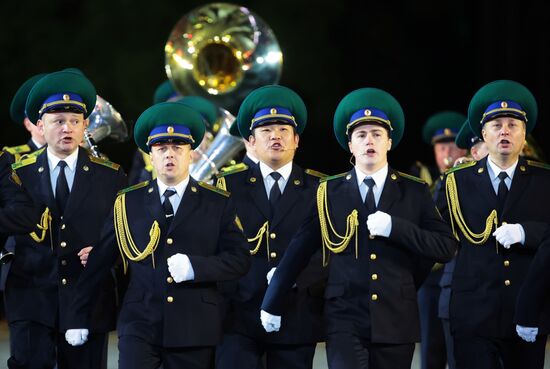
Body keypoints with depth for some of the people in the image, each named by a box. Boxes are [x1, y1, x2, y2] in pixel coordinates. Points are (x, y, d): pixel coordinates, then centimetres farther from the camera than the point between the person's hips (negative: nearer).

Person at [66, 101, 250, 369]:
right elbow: (98, 262, 10)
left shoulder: (218, 204, 6)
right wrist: (79, 317, 10)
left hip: (195, 330, 0)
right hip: (139, 325, 0)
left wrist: (194, 267, -15)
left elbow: (239, 259, 1)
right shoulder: (128, 202, 8)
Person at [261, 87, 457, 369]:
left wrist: (394, 227, -13)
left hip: (397, 322, 1)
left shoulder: (414, 192, 6)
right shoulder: (329, 192, 6)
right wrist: (272, 304, 12)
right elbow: (298, 251, 9)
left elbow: (446, 247, -2)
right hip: (345, 321, -1)